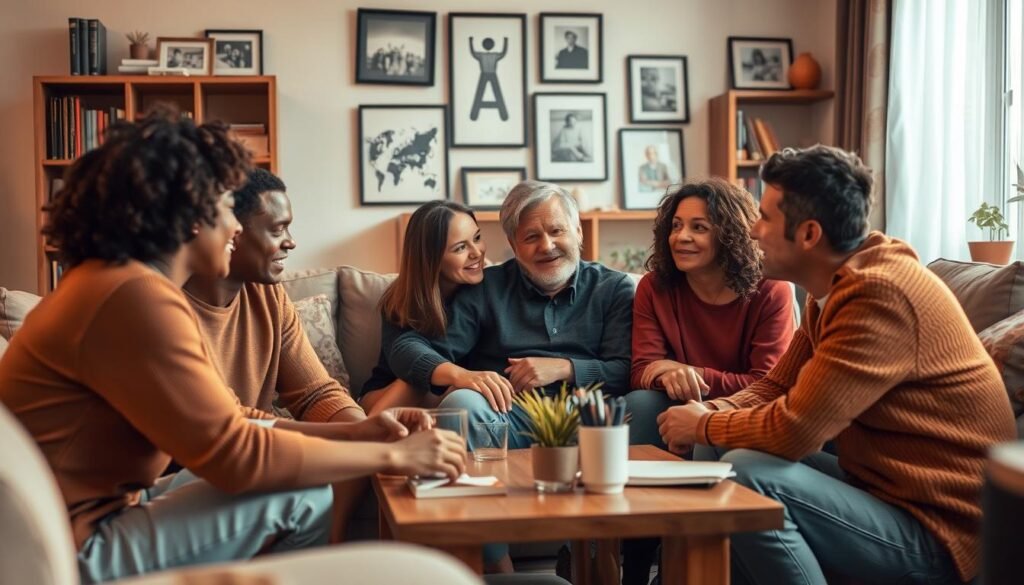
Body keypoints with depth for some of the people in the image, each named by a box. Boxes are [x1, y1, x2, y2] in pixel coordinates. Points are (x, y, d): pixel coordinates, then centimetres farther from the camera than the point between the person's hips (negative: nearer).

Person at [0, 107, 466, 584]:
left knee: (306, 477, 10)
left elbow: (224, 423, 9)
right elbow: (234, 454, -24)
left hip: (99, 513, 10)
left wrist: (354, 431, 1)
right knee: (303, 496, -12)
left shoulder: (126, 281, 12)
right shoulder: (134, 296, -21)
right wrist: (392, 456, -16)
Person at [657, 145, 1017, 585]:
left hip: (936, 531, -10)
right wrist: (711, 414, -8)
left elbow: (794, 429, -27)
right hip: (880, 484, 10)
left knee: (745, 475, -25)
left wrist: (702, 426, -9)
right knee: (714, 452, 7)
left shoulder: (879, 294, -24)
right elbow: (777, 387, 13)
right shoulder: (835, 288, 8)